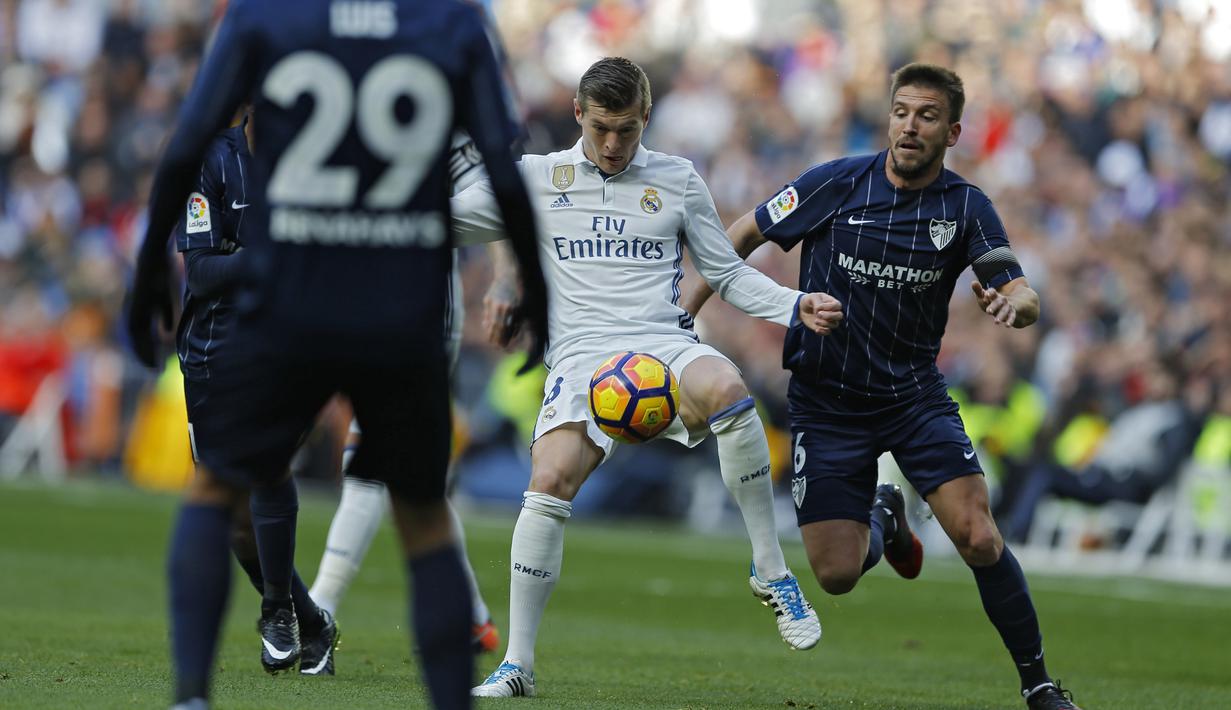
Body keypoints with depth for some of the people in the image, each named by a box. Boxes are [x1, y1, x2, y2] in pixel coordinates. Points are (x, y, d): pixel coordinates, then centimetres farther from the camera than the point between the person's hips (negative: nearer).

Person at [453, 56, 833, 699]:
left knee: (725, 388, -36)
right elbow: (443, 216, 17)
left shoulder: (677, 181, 14)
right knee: (549, 482, -26)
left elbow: (728, 274, 18)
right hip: (582, 355, 0)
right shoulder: (537, 178, 13)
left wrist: (795, 306, 2)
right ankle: (518, 664, -15)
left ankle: (771, 572, -23)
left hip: (664, 344, 0)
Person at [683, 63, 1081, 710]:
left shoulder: (966, 207, -6)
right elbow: (745, 234, 2)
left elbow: (1025, 300, -11)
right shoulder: (837, 183, -9)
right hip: (825, 401, 0)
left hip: (915, 393, 0)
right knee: (836, 575, -6)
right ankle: (883, 521, 31)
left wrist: (1012, 302, -36)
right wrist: (684, 311, -3)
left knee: (977, 539, -18)